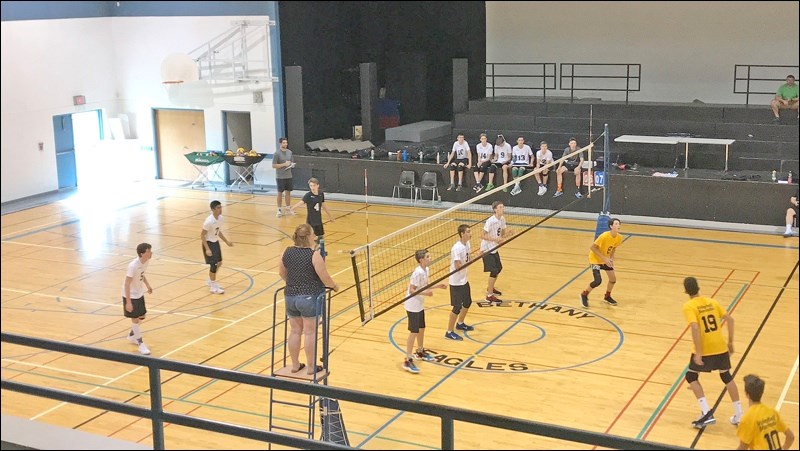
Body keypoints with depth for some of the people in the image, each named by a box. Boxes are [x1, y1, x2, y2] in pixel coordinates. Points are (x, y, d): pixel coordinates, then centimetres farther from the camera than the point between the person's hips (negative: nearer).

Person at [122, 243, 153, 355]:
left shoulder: (146, 261, -7)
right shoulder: (133, 265, -31)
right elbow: (126, 284, -27)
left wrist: (148, 285, 9)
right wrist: (128, 302, -27)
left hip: (139, 293, 8)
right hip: (130, 295, -8)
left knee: (142, 316, 18)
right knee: (135, 318, 0)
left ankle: (132, 336, 40)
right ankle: (140, 344, 11)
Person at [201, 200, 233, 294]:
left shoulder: (221, 218, -4)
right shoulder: (209, 221, -27)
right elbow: (202, 235, -21)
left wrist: (226, 241, 12)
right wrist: (207, 249, -25)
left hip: (216, 242, 8)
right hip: (209, 243, -8)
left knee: (219, 263, 16)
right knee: (213, 264, -6)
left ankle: (211, 281, 37)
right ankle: (213, 287, 7)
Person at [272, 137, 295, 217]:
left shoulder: (289, 152, 7)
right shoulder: (277, 153, -10)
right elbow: (274, 166, -12)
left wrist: (292, 164, -4)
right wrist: (284, 164, -20)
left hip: (289, 176, 5)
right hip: (280, 177, -5)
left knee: (288, 192, 10)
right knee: (280, 193, 1)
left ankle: (288, 208, 20)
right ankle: (280, 210, 8)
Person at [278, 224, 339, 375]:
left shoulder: (288, 252, 0)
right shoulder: (314, 254, -18)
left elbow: (282, 273, 13)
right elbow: (324, 277, -16)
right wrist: (334, 286, 4)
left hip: (291, 296, 5)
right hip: (310, 297, -5)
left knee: (295, 331, 15)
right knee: (310, 332, 6)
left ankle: (295, 365, 25)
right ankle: (311, 367, 15)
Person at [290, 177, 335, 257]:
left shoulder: (321, 194, -3)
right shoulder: (308, 195, -20)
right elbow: (301, 202, -39)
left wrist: (330, 215, 24)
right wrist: (293, 209, -59)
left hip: (318, 220, 6)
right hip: (310, 221, -6)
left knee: (321, 236, 20)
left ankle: (322, 252, 39)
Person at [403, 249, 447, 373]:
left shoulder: (425, 270, 2)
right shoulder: (418, 273, -25)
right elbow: (412, 290, -24)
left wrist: (437, 286, 8)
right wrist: (425, 293, -33)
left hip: (420, 306, 9)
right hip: (413, 307, -9)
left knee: (421, 329, 21)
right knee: (414, 332, -6)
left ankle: (420, 352, 40)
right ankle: (408, 361, 0)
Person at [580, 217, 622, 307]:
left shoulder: (619, 238, -11)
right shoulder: (604, 236, -32)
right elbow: (592, 247, -25)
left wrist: (611, 258, -9)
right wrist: (604, 258, -27)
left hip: (606, 259, 7)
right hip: (595, 259, -7)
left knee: (613, 278, 5)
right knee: (598, 281, -18)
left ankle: (607, 297, 30)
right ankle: (584, 295, 7)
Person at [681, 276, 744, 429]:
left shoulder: (689, 306, -9)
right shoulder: (711, 302, 9)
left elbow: (695, 328, -22)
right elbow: (729, 319, 8)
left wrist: (698, 353, -20)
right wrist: (730, 342, 15)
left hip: (705, 350, -5)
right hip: (721, 347, 5)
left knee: (691, 377, 13)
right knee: (726, 376, 23)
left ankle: (707, 413, 0)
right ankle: (739, 415, 25)